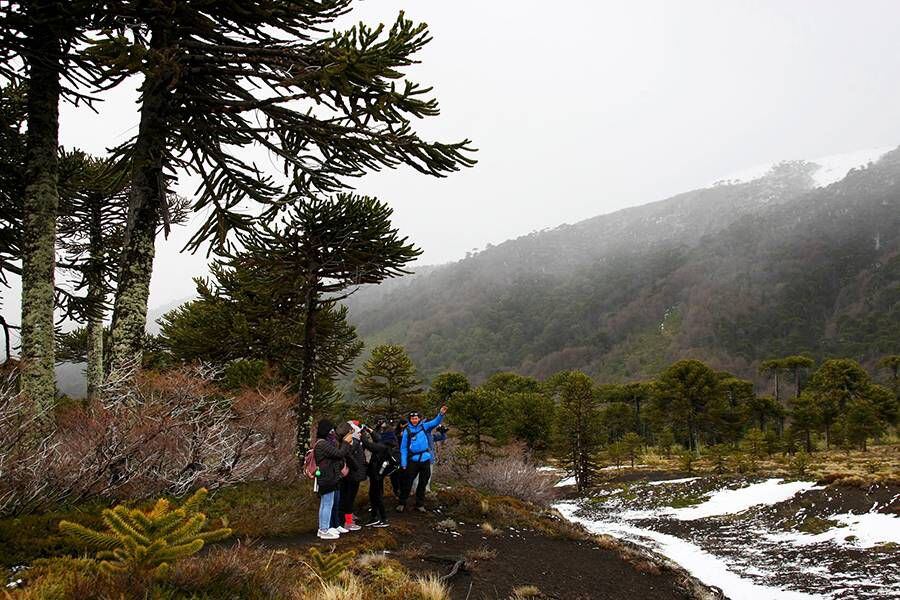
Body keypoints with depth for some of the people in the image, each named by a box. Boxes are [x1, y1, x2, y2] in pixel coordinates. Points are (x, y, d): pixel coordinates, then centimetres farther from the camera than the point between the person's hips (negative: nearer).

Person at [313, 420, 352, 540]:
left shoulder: (325, 442, 12)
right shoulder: (323, 444, -21)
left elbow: (336, 453, 14)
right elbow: (339, 453, -22)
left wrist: (344, 441, 8)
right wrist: (346, 442, -10)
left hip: (327, 479, 11)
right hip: (327, 478, -11)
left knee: (325, 504, 17)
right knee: (327, 504, -3)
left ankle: (323, 528, 26)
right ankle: (324, 531, 4)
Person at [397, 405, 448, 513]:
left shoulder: (424, 427, 4)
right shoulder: (407, 430, -3)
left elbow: (435, 422, -2)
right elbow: (403, 448, -2)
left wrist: (441, 414, -23)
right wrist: (403, 463, -8)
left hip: (425, 459, 3)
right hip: (413, 460, -3)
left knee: (423, 483, 11)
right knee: (407, 483, 2)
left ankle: (419, 504, 22)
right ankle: (402, 503, 14)